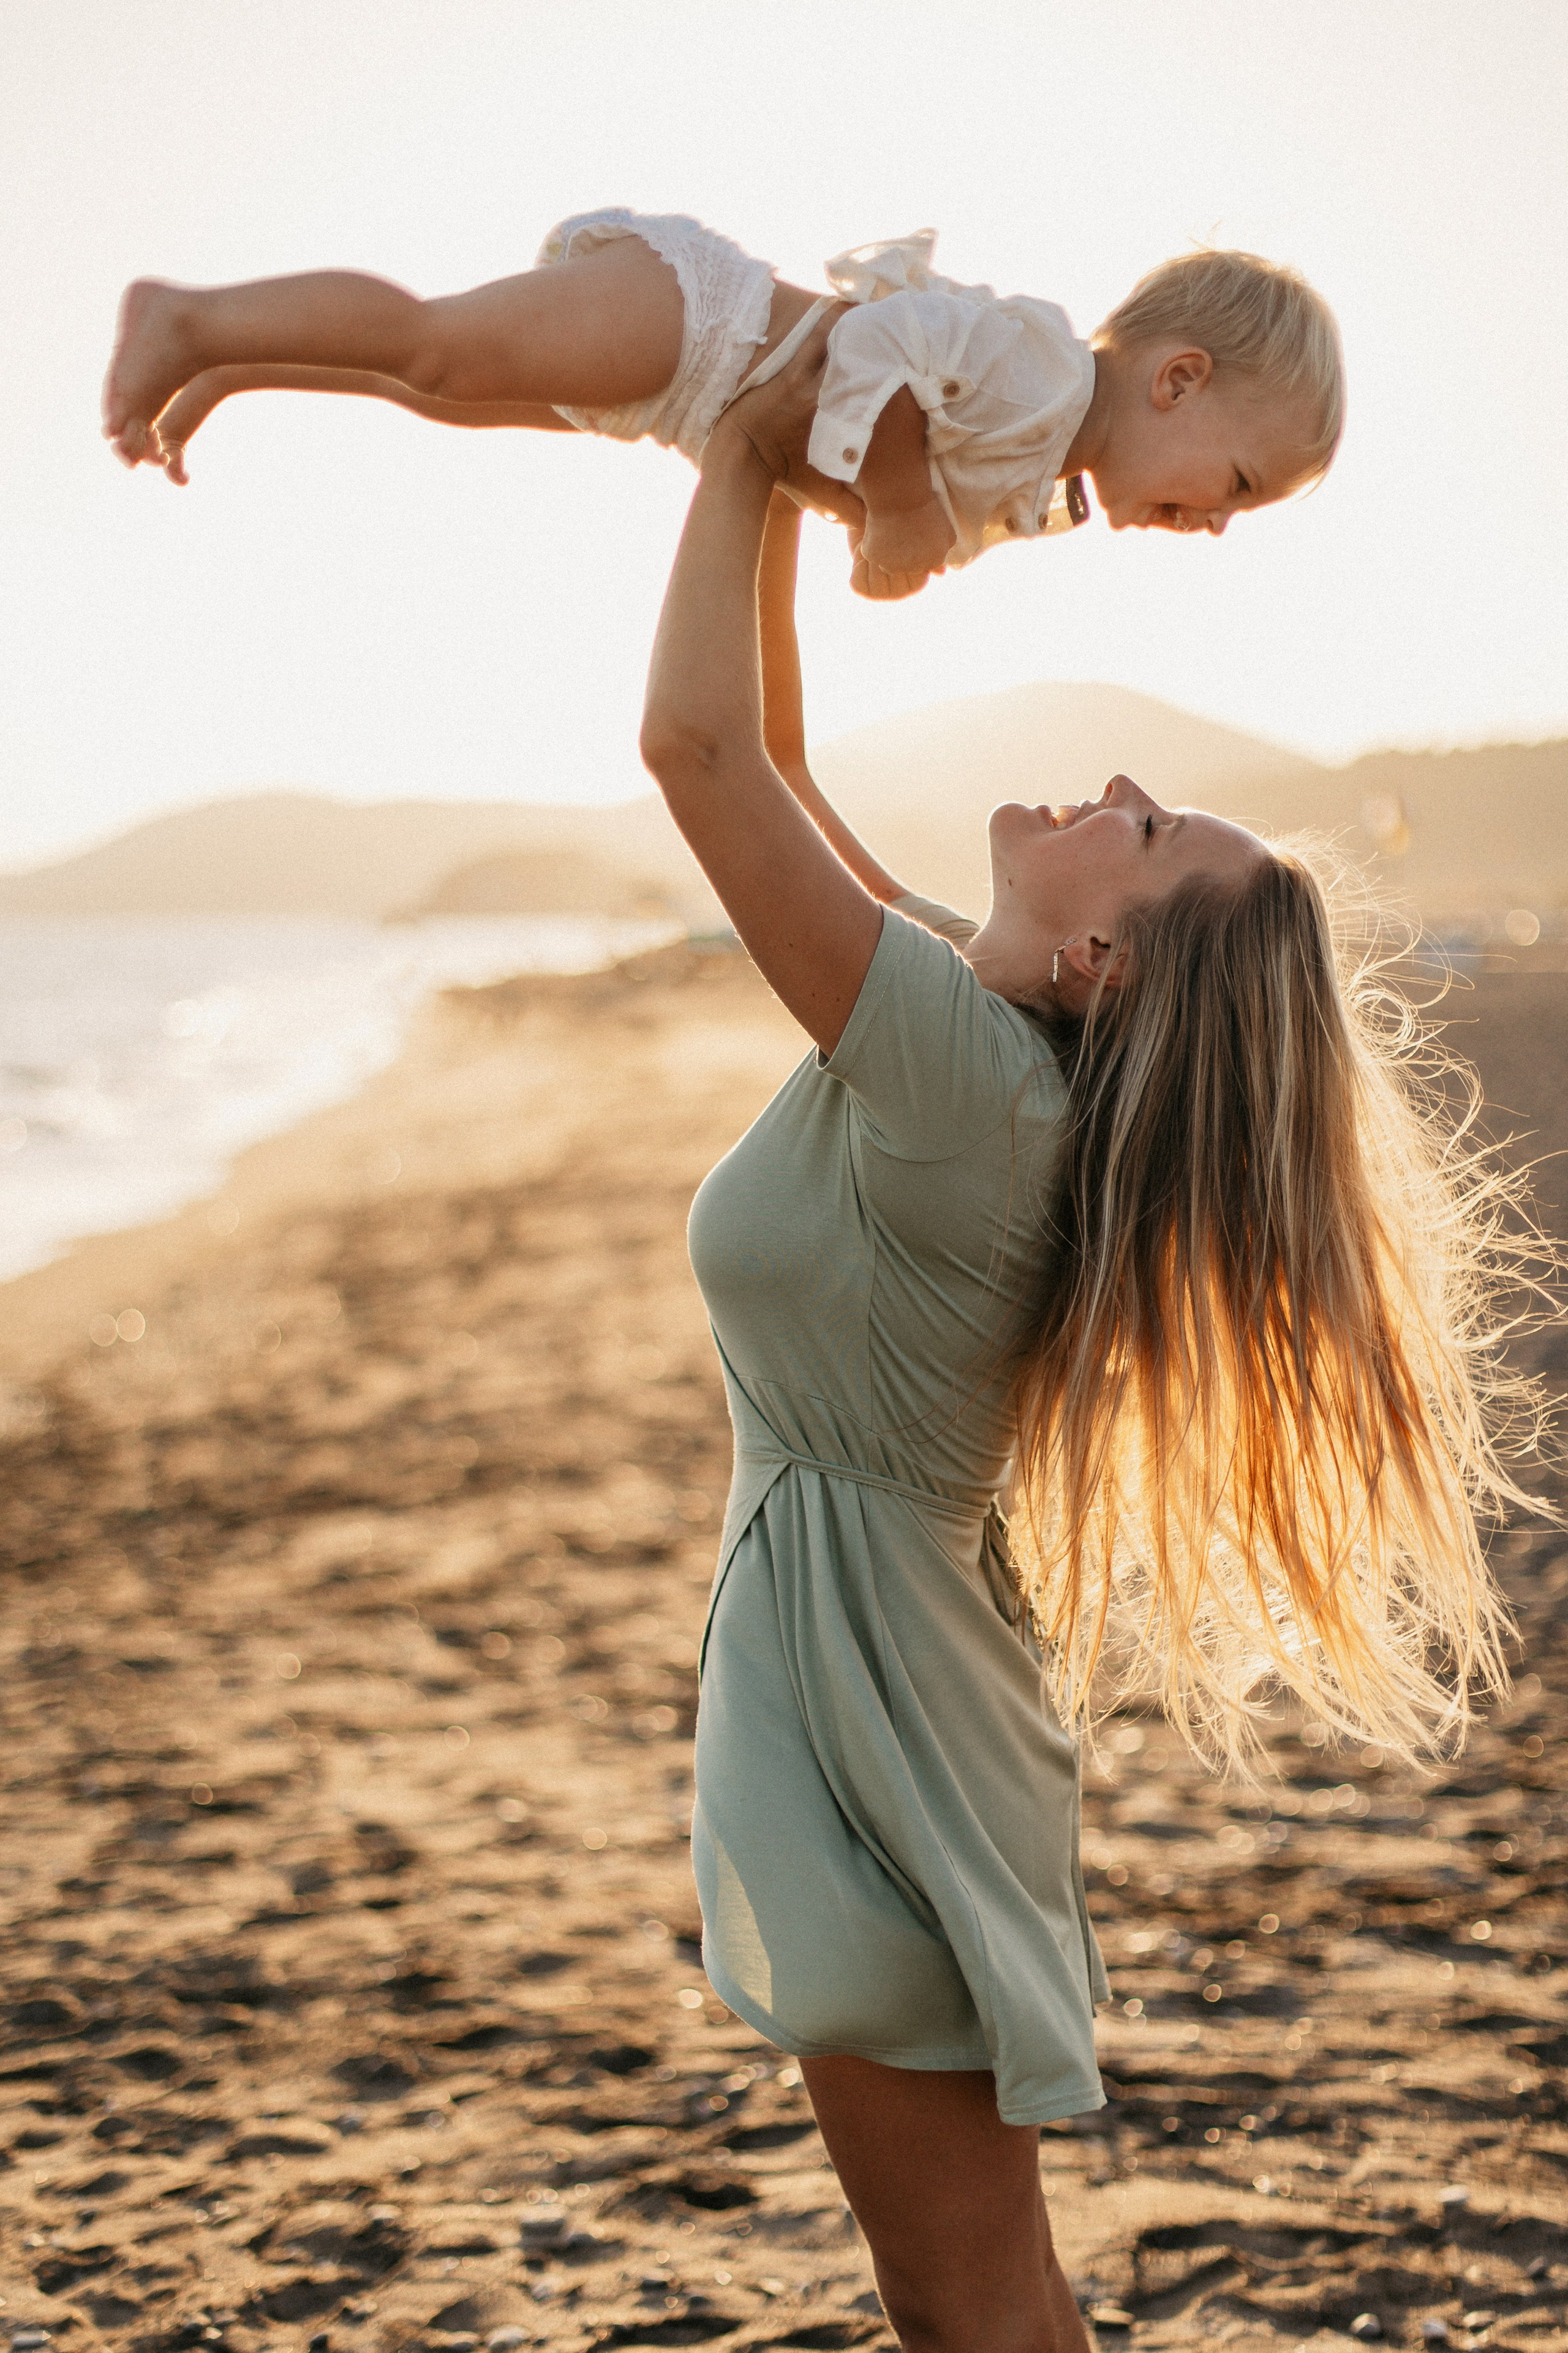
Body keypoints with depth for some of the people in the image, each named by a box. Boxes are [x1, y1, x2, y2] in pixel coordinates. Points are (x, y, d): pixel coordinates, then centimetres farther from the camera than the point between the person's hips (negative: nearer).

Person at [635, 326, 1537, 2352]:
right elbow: (761, 775, 13)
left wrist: (744, 462, -12)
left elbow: (698, 752, -25)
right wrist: (771, 485, 10)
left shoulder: (969, 1073, -23)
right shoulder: (985, 1036, 2)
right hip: (850, 1671, 10)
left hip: (870, 1693, -10)